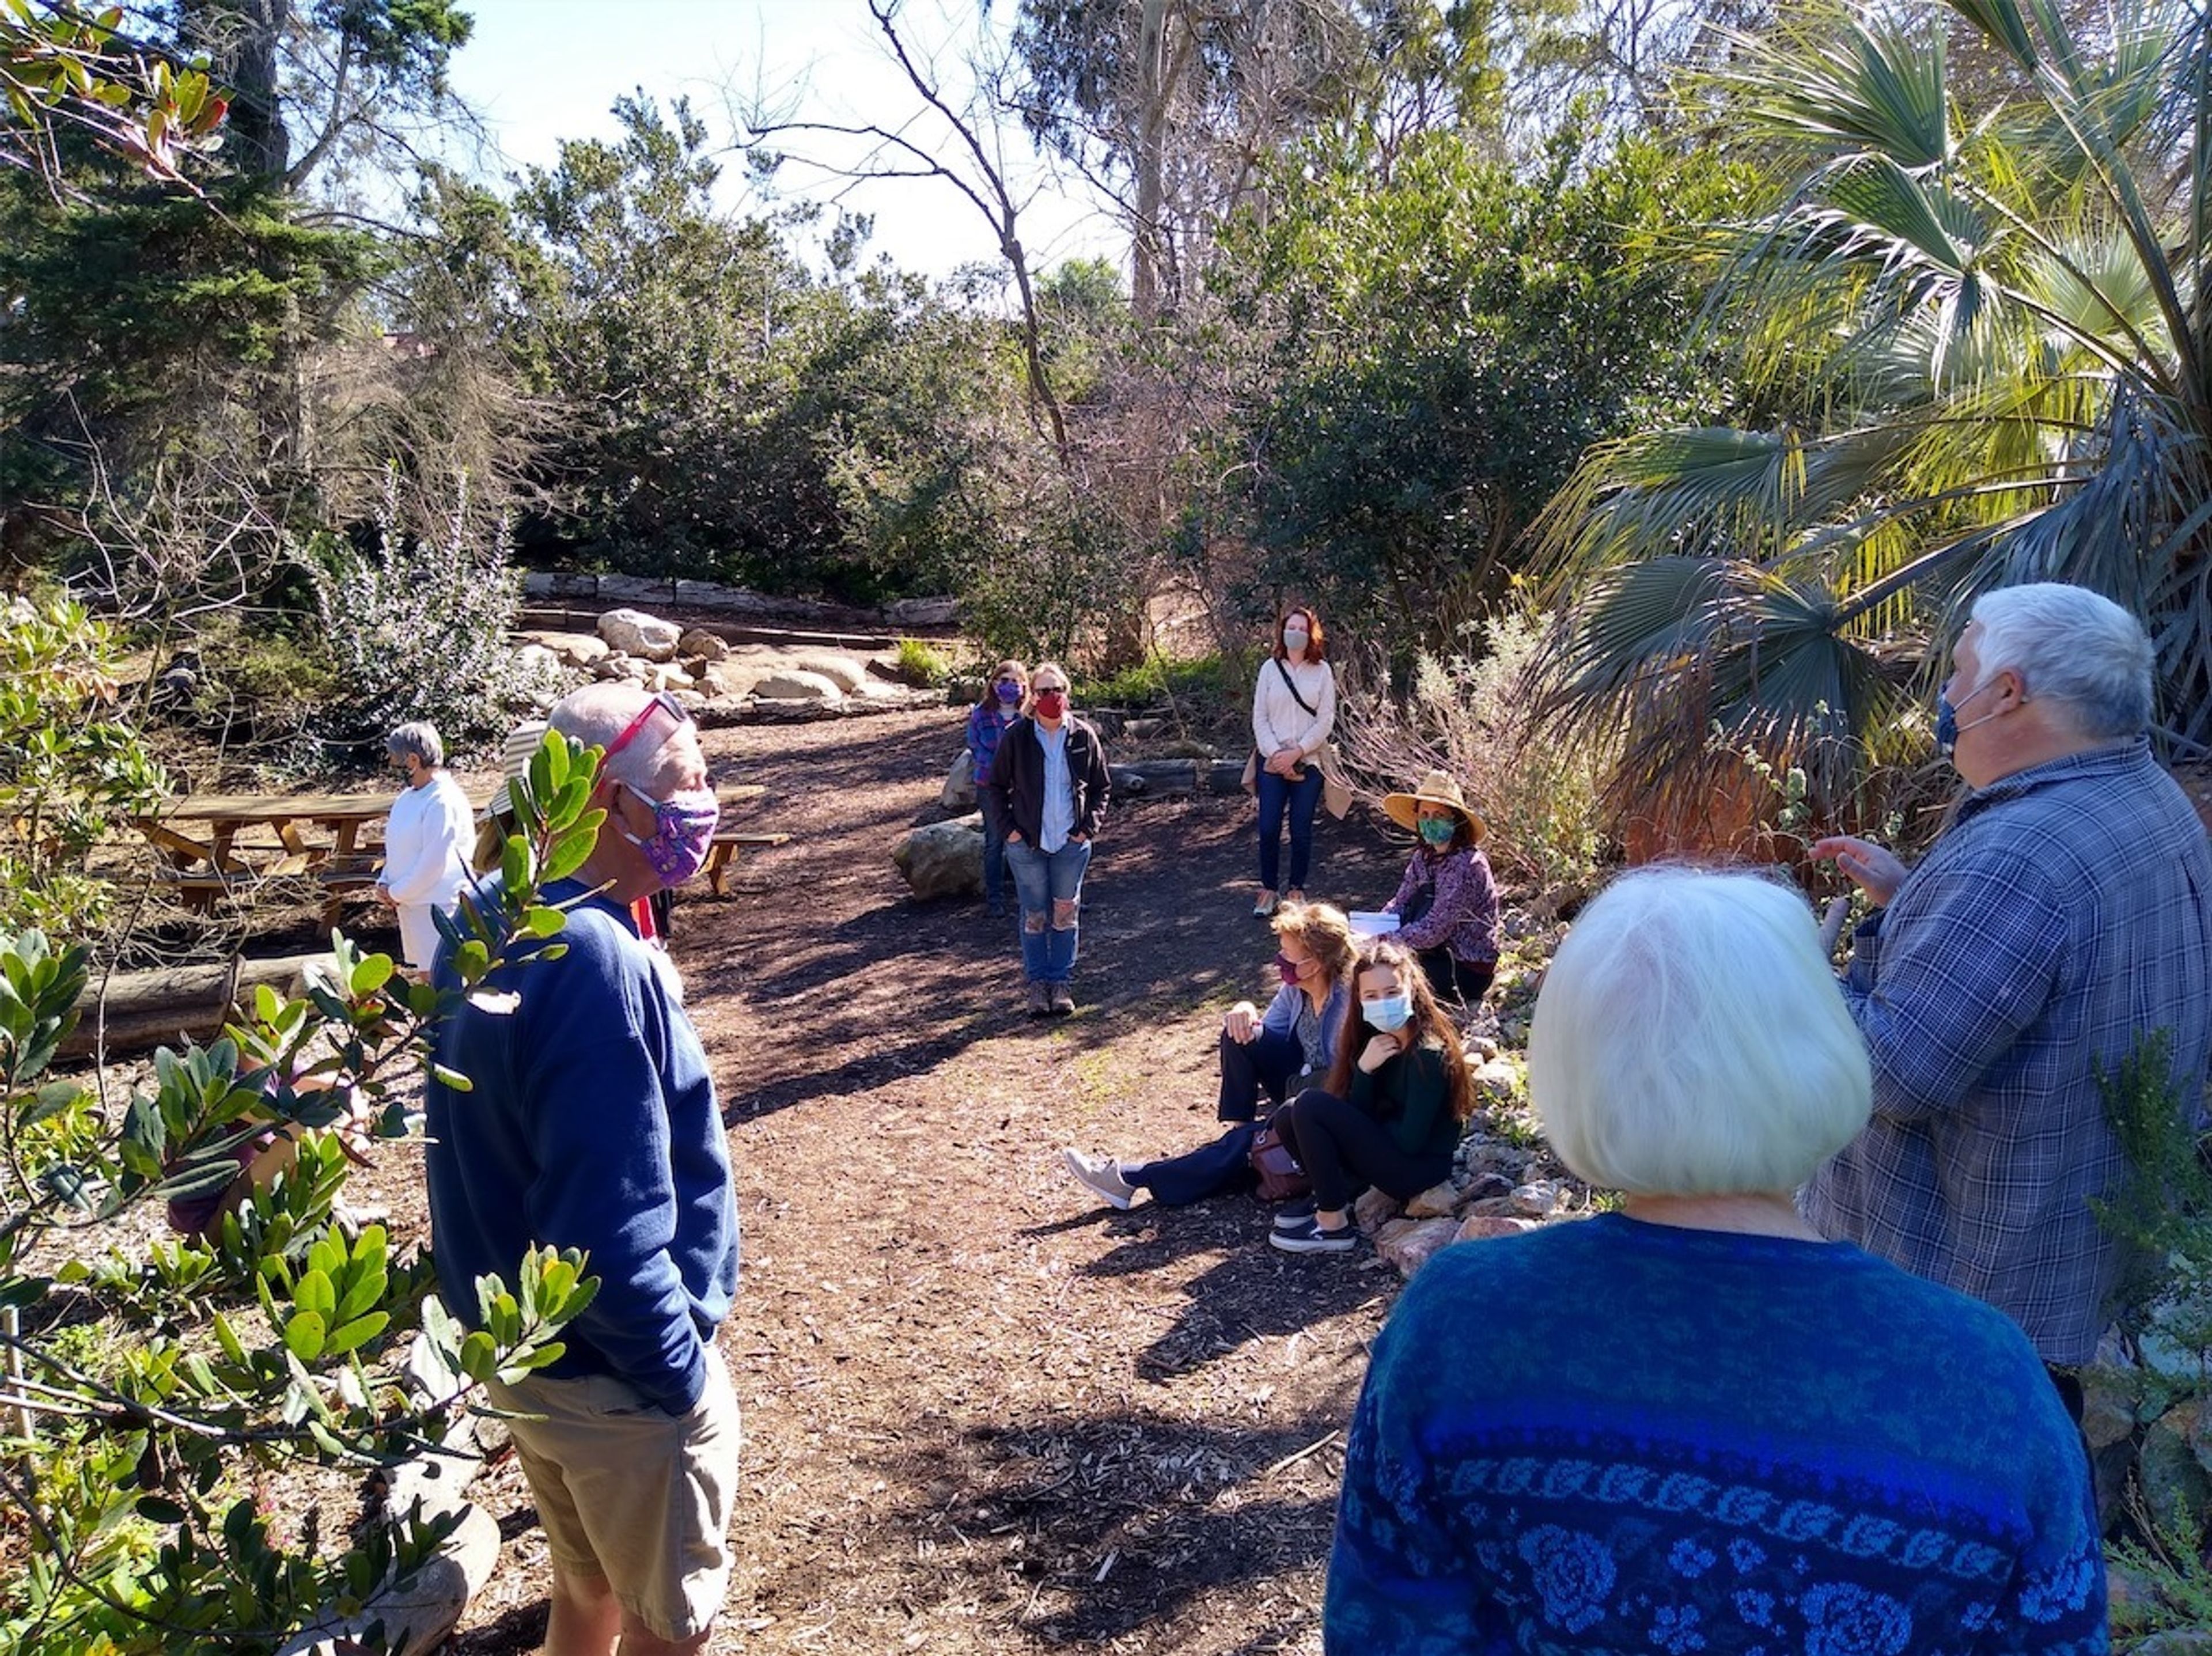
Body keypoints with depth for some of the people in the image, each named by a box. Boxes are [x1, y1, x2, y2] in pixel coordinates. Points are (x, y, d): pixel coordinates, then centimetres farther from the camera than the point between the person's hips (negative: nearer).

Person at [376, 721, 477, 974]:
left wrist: (396, 893, -11)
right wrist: (383, 883, 3)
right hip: (411, 903, 9)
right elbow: (396, 848, 20)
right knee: (423, 972, 15)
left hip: (437, 905, -9)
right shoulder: (408, 796, 11)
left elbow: (433, 864, -20)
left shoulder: (444, 802, -18)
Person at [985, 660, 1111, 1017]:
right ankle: (1038, 983, 17)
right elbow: (996, 786, 5)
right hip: (1027, 844, -1)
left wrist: (1089, 827, -3)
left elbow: (1102, 787, 8)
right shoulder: (1016, 737, -5)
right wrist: (1009, 828, -4)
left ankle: (1061, 982, 18)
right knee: (1035, 916, 5)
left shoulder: (1084, 737, -2)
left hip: (1071, 843, 1)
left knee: (1066, 914, 7)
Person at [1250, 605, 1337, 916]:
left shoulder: (1322, 671, 1)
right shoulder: (1270, 668, 4)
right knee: (1268, 829, -1)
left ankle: (1297, 888, 18)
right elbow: (1259, 717, 3)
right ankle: (1268, 888, 13)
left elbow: (1326, 720, -3)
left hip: (1308, 762, -1)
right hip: (1272, 761, 1)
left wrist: (1297, 753, -11)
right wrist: (1275, 753, -9)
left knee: (1301, 830, 3)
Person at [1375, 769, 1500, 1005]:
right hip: (1442, 955, 7)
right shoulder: (1423, 857, 3)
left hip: (1469, 970, -7)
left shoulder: (1466, 865, -22)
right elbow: (1400, 904, 2)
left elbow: (1434, 930, -26)